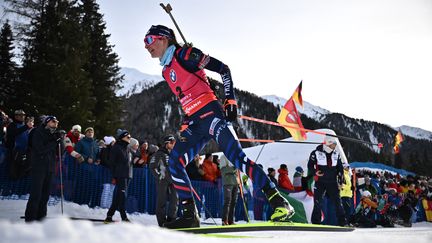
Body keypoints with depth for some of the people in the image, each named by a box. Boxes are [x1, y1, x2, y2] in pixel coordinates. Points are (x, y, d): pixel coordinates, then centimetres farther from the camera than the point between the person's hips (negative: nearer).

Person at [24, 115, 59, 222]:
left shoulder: (53, 134, 13)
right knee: (36, 194, -6)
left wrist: (60, 141, -2)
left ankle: (41, 215, 18)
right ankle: (30, 217, 2)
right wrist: (55, 142, -18)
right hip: (38, 168, -6)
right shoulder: (38, 133, -6)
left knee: (45, 194, 9)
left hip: (49, 168, 6)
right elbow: (41, 149, -18)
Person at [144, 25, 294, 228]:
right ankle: (189, 215, 1)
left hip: (210, 114, -8)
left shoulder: (184, 54, -3)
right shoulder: (166, 71, 21)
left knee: (236, 158, -19)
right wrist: (186, 123, 17)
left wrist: (230, 101, -11)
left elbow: (223, 70, -5)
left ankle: (279, 202, -15)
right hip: (195, 124, 8)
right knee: (174, 162, -4)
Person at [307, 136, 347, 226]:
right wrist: (315, 172, -20)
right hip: (320, 182, -3)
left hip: (332, 182, 4)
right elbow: (310, 166, -1)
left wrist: (340, 181, 8)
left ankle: (342, 222, 12)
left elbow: (340, 168, 16)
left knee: (338, 202, 3)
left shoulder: (336, 155, 10)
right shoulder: (316, 153, -3)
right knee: (318, 203, -4)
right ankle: (316, 222, 5)